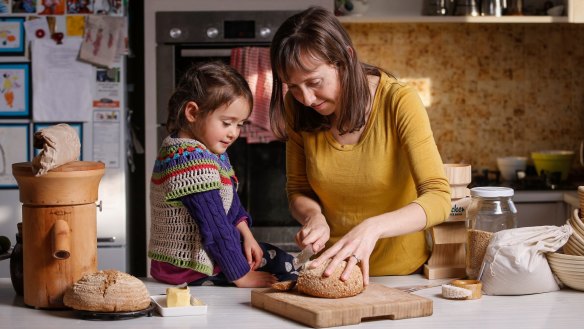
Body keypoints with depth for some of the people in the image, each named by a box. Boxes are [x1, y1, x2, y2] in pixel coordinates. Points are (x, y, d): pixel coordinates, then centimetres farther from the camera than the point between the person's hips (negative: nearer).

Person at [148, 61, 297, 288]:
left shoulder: (208, 150, 7)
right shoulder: (193, 161, -27)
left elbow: (230, 198, 19)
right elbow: (215, 228, -25)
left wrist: (246, 234, 5)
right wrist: (241, 276, -19)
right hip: (190, 271, -11)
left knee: (281, 260, 14)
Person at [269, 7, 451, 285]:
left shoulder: (398, 102, -16)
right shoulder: (299, 110, -4)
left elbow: (438, 199, -22)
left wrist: (371, 228, -38)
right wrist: (314, 217, -15)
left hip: (401, 272, -1)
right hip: (333, 270, 1)